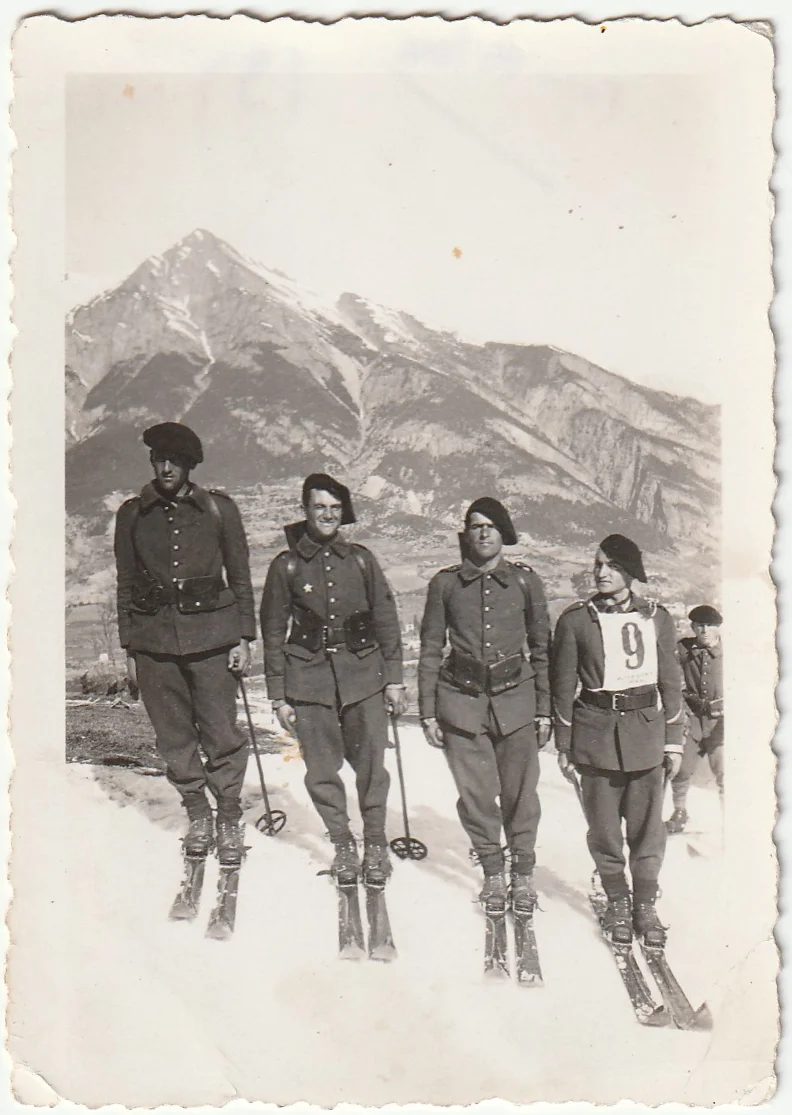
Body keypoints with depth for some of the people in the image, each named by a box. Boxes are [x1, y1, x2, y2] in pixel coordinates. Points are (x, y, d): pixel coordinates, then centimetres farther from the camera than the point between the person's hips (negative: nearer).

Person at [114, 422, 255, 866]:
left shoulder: (219, 508, 3)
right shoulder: (132, 514, 9)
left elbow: (240, 576, 7)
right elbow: (126, 584, 12)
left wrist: (244, 638, 2)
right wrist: (130, 648, 9)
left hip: (211, 635, -2)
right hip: (154, 640, 2)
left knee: (221, 734, -2)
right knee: (175, 738, 8)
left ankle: (230, 819, 16)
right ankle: (198, 816, 26)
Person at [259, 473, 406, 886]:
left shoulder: (361, 559, 7)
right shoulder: (286, 566, 3)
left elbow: (386, 620, 9)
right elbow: (273, 633, 6)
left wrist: (394, 679, 5)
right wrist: (278, 695, 3)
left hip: (363, 673, 1)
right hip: (309, 680, 0)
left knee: (370, 763, 1)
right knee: (322, 769, 3)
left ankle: (376, 843, 20)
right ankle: (343, 844, 23)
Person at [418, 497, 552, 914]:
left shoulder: (525, 581, 4)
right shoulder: (445, 584, 3)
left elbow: (541, 648, 9)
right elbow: (430, 650, 7)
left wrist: (544, 710, 7)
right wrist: (428, 713, 4)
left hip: (515, 697, 0)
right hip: (461, 700, 0)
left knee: (520, 792, 3)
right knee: (476, 793, 4)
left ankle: (523, 874, 23)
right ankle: (492, 872, 25)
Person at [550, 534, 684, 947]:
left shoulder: (657, 618, 4)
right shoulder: (576, 620, -2)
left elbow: (671, 683, 10)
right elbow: (563, 686, 2)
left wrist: (673, 740, 8)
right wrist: (564, 746, 3)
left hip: (646, 730, 2)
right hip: (596, 731, -1)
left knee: (647, 825, 8)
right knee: (604, 827, 7)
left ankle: (645, 904, 27)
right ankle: (616, 901, 28)